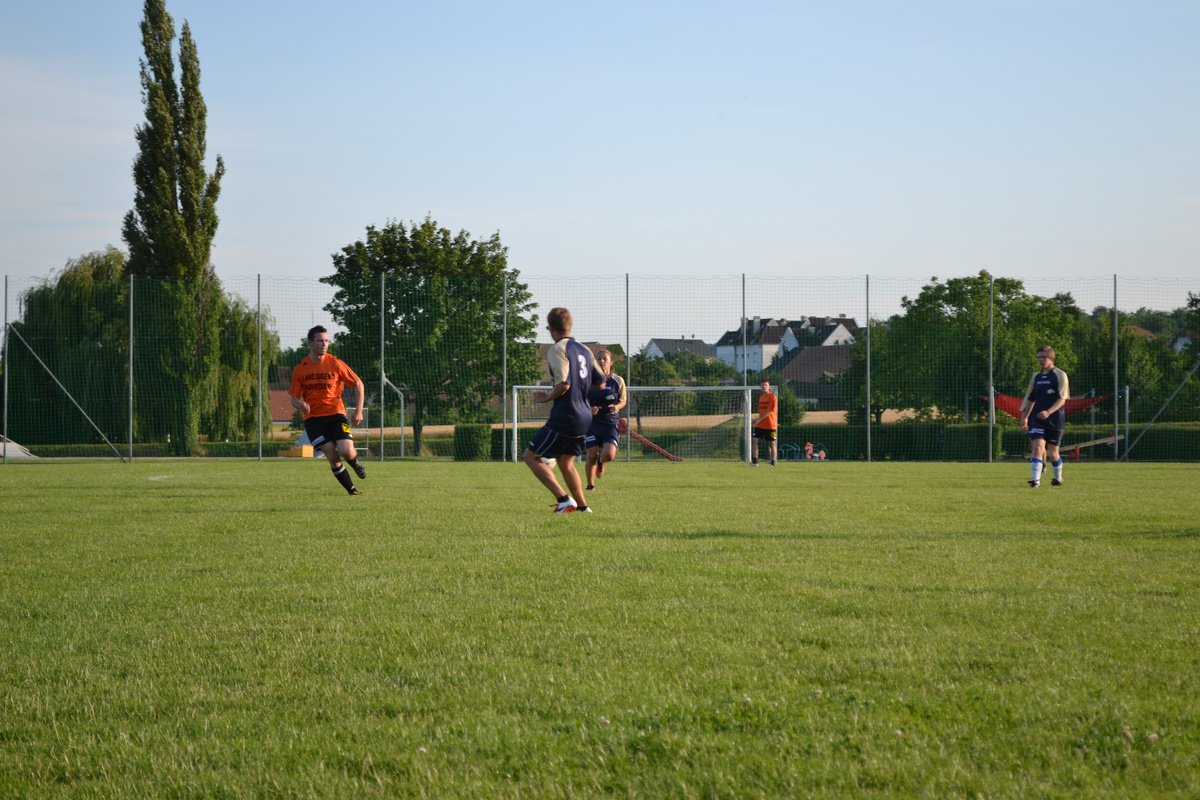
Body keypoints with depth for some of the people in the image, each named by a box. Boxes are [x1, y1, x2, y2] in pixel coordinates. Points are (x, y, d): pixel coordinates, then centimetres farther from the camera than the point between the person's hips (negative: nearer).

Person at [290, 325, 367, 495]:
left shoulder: (335, 363, -3)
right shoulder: (300, 369, 1)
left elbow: (358, 384, 5)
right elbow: (294, 398, 6)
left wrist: (359, 410, -1)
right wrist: (300, 405, -19)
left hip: (336, 413, 0)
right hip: (313, 418, 1)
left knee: (346, 451, -18)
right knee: (332, 456, -12)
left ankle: (355, 463, 20)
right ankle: (351, 489, 7)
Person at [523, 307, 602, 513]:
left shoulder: (558, 349, -13)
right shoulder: (584, 350, 12)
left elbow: (563, 383, -23)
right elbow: (600, 382, 17)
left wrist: (548, 397, -7)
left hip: (564, 418, -8)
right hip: (584, 417, 8)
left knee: (531, 456, 0)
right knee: (566, 462, 23)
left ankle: (564, 499, -10)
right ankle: (582, 506, 22)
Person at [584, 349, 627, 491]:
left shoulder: (618, 381, 1)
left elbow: (623, 401, 10)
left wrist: (617, 407, -12)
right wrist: (589, 409, -14)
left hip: (610, 422, 0)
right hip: (593, 421, 0)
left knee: (609, 454, -17)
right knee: (592, 455, -6)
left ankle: (601, 462, 22)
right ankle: (590, 485, 16)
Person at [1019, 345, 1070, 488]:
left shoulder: (1060, 375, -4)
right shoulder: (1036, 377, 12)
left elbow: (1062, 399, -11)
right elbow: (1030, 399, 19)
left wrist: (1048, 412, -25)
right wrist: (1024, 417, 15)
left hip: (1055, 419, -3)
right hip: (1037, 419, 3)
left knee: (1053, 452, 7)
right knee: (1037, 447, -16)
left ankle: (1058, 477, 31)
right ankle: (1035, 479, -22)